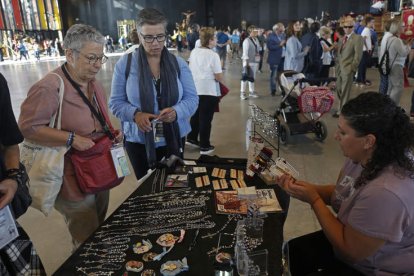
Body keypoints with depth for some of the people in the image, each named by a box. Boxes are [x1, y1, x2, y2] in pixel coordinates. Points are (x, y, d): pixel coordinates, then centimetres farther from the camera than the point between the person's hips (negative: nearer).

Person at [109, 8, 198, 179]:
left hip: (174, 140, 2)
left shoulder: (178, 63, 0)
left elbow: (192, 98, -3)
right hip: (138, 142, -1)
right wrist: (135, 114, -24)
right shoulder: (124, 64, -5)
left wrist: (176, 112, -24)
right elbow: (116, 102, -3)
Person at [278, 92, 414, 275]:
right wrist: (308, 189, -12)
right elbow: (341, 192, 6)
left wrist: (314, 199, -22)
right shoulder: (363, 156, -13)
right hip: (351, 238, 7)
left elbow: (351, 251, -26)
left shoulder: (384, 193, -39)